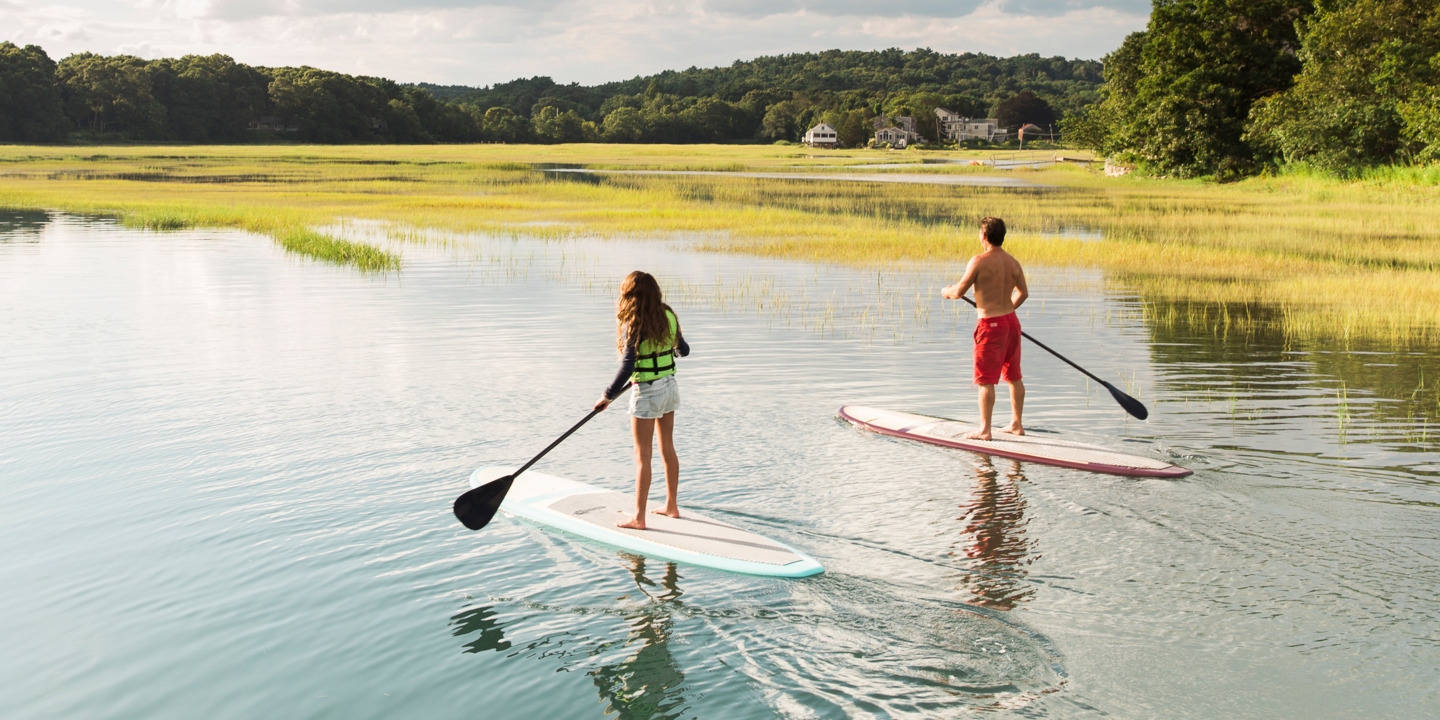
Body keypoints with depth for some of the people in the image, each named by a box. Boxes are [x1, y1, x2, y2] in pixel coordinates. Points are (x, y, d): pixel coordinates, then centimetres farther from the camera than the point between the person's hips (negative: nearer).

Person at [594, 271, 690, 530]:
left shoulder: (634, 325, -19)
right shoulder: (668, 316, 0)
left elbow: (627, 368, -23)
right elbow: (683, 349, 12)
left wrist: (608, 396, -14)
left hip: (647, 392, -7)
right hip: (670, 386, 7)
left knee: (642, 455, -1)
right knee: (668, 448, 17)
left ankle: (639, 517, 4)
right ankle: (671, 506, 27)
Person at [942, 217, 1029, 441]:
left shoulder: (979, 261, -15)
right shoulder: (1013, 262, 5)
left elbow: (959, 292, -13)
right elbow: (1023, 293, 15)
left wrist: (947, 291, 9)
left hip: (990, 325, -7)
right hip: (1011, 321, 7)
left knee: (986, 380, -1)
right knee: (1013, 376, 15)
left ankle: (984, 429, 2)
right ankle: (1016, 424, 24)